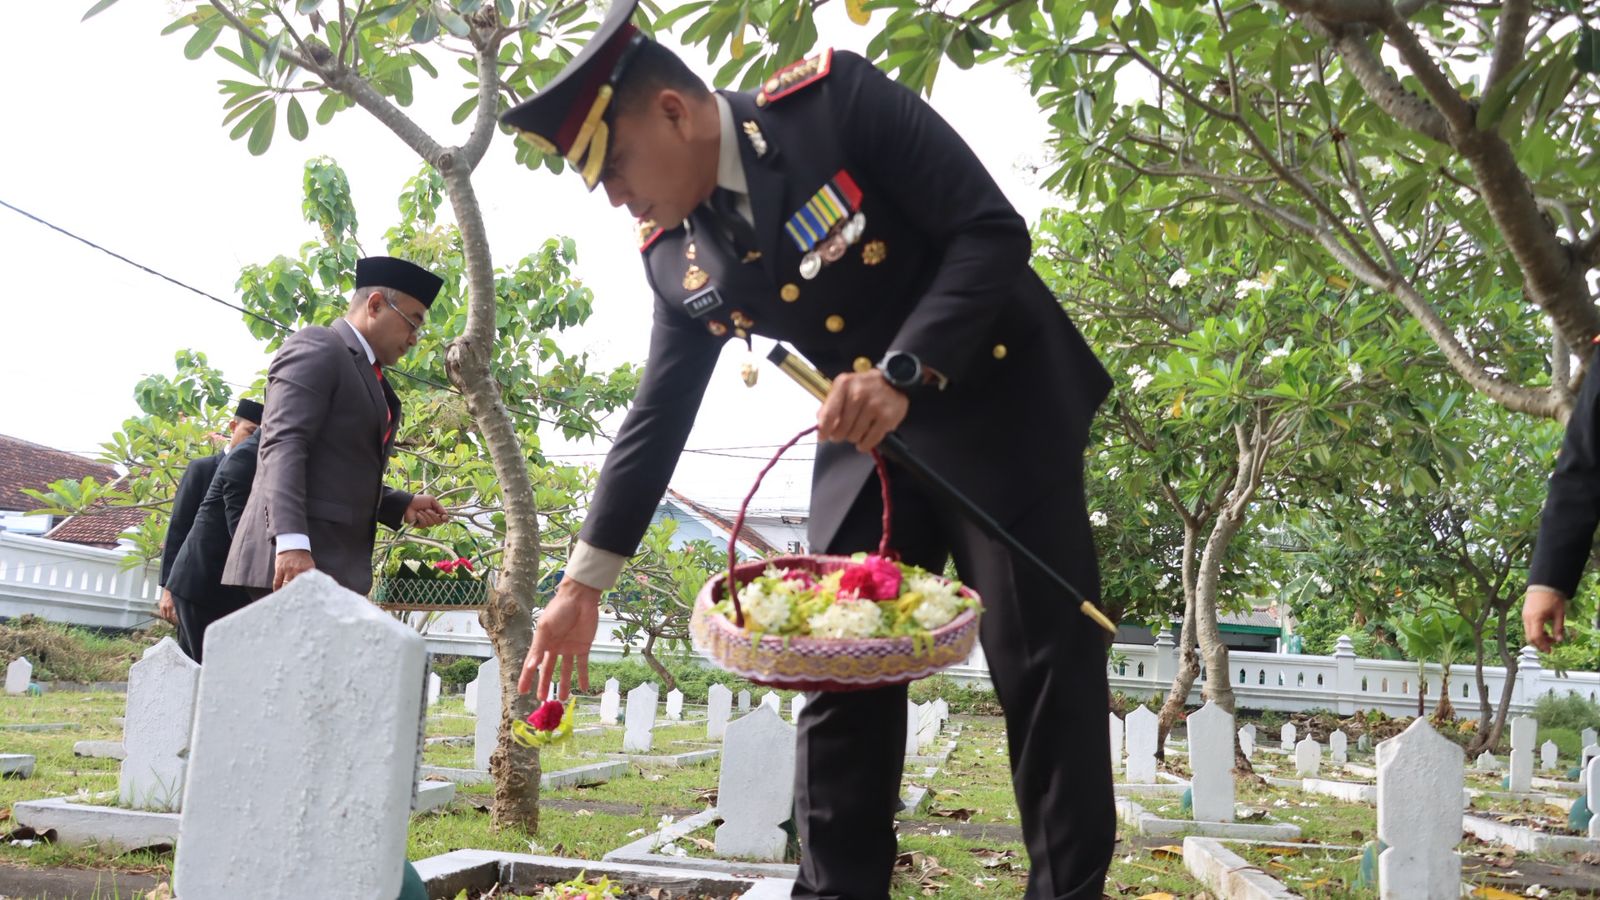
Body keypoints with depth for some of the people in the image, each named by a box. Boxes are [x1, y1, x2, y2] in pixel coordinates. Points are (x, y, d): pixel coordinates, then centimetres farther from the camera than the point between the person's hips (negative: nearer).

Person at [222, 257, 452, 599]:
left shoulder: (369, 379, 24)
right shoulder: (317, 347, -4)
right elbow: (282, 443, -17)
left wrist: (403, 506, 13)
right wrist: (291, 543, -28)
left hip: (335, 564, 9)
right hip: (294, 557, -9)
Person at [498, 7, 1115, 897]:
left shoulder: (835, 97, -17)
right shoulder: (675, 258, -2)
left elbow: (994, 229, -18)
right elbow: (657, 417, 4)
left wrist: (904, 372, -29)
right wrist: (584, 579, 3)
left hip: (1000, 405, -4)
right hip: (867, 441, 5)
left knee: (1046, 663, -2)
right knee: (840, 679, 1)